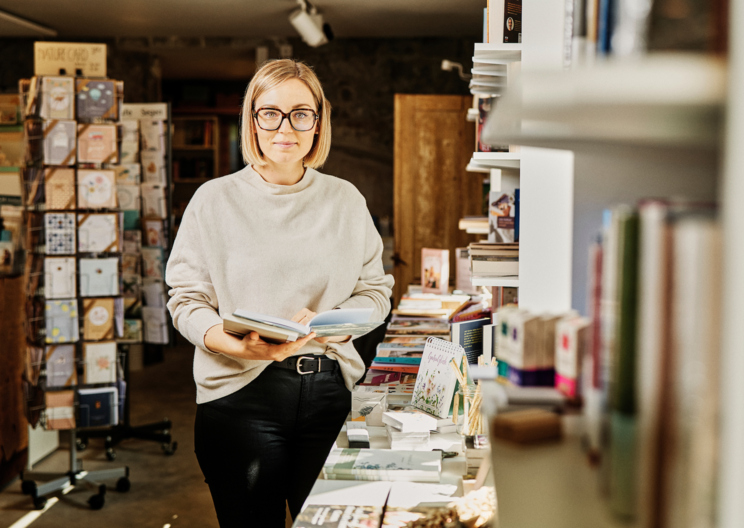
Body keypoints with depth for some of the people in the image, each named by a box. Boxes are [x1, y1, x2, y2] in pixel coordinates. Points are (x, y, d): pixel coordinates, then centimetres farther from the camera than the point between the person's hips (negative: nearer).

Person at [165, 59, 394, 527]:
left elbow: (375, 292, 9)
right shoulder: (216, 199, 2)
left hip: (329, 387, 2)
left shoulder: (346, 200, 9)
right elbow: (187, 303, -1)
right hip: (241, 389, -2)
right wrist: (238, 345, -21)